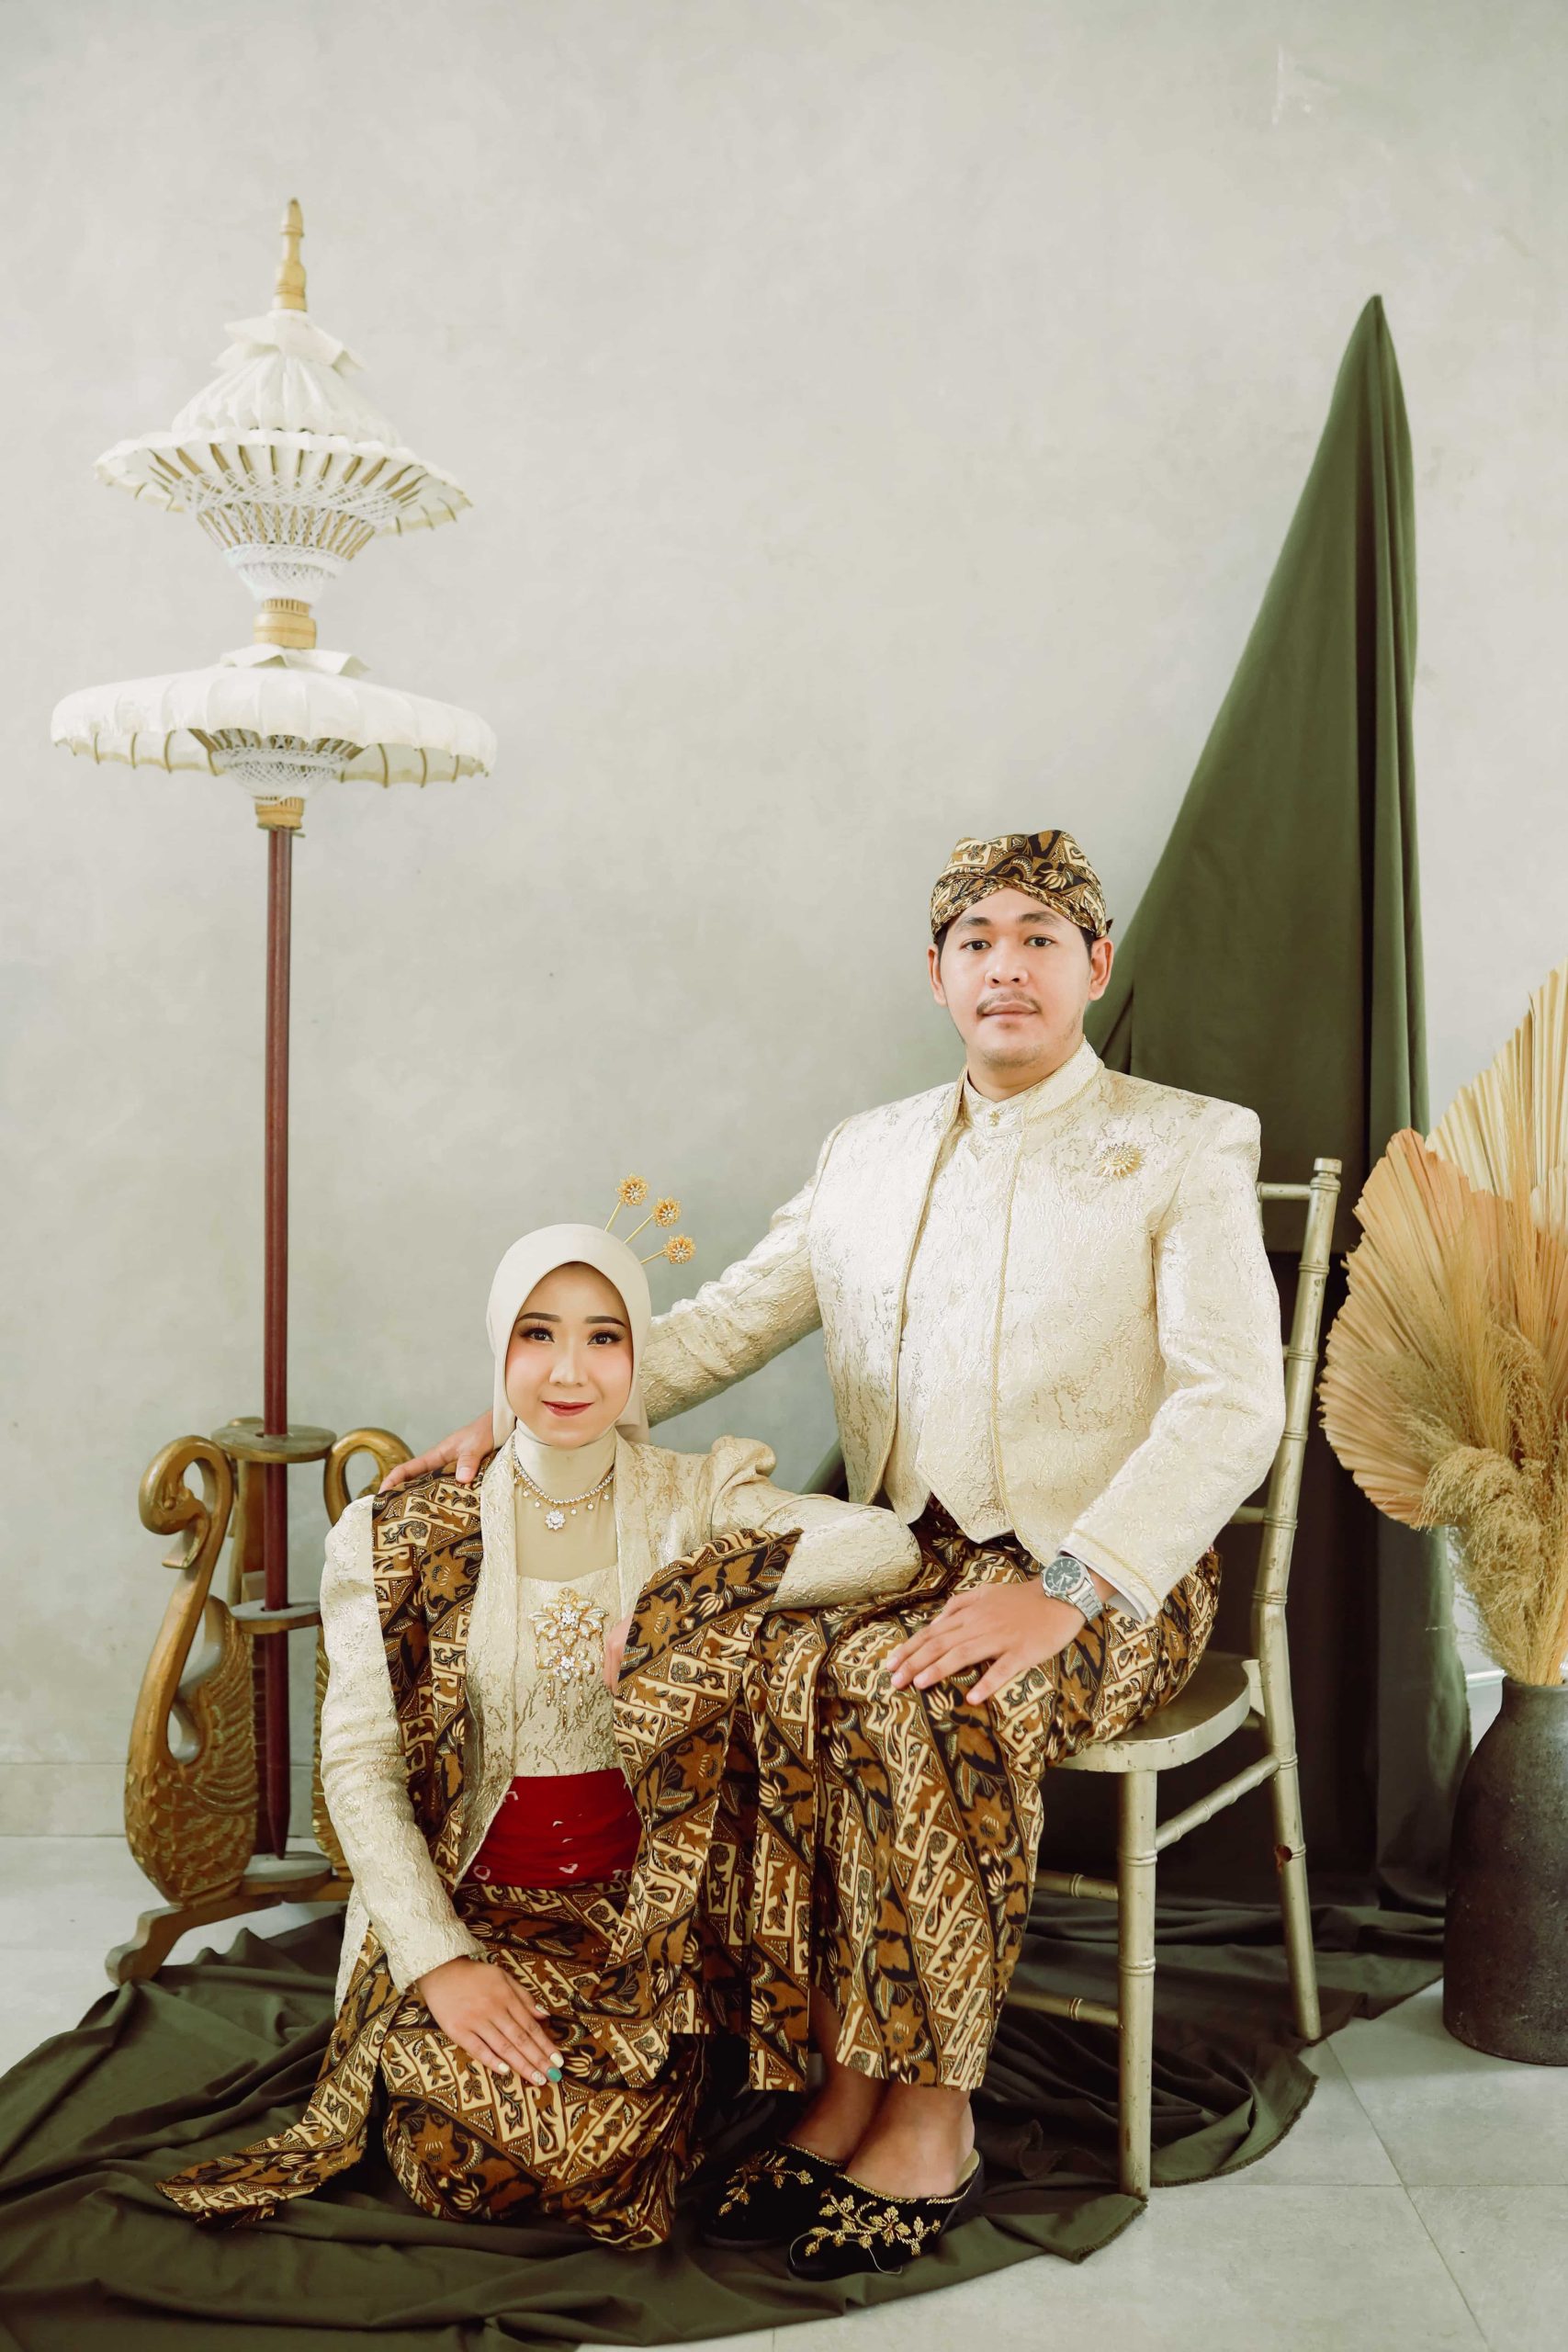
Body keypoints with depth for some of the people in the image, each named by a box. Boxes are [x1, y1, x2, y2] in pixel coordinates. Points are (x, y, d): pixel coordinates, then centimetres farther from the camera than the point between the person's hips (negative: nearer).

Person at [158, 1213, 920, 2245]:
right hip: (472, 1891, 0)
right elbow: (358, 1762, -6)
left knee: (602, 2156, -22)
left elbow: (889, 1546, -17)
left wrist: (678, 1605, -22)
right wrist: (440, 1958, -16)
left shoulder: (696, 1497, -2)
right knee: (464, 2166, -21)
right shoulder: (408, 1537, -3)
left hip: (640, 1900, 0)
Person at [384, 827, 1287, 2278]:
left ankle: (928, 2118, -15)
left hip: (1109, 1575, -4)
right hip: (911, 1555, 4)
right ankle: (843, 2084, -12)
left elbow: (1236, 1403, -11)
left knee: (911, 1694, -33)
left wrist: (1062, 1592, -24)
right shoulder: (872, 1152, 15)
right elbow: (726, 1323, 14)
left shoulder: (1186, 1147, 0)